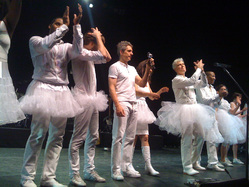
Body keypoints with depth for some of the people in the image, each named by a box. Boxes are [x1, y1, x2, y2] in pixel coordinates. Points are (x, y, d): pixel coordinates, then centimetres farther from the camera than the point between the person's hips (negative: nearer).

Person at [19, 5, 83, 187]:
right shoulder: (36, 40, 10)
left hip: (61, 93, 5)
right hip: (43, 89, -5)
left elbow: (77, 51, -3)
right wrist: (65, 25, -11)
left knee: (57, 137, 2)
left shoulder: (65, 47, 19)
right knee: (38, 135, -11)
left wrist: (77, 25, -5)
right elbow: (46, 44, -13)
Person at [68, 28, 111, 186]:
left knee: (93, 137, 11)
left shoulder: (90, 56, 19)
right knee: (78, 138, -7)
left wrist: (99, 39, 19)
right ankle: (74, 174, -2)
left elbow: (108, 57, 24)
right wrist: (98, 37, -8)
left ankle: (89, 170, 18)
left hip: (92, 99, 10)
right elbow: (103, 57, -21)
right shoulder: (81, 52, -10)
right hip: (83, 99, -10)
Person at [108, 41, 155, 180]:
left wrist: (148, 70, 4)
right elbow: (111, 87, -7)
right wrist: (117, 105, -18)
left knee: (130, 137, 6)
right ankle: (116, 170, -4)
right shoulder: (115, 67, 2)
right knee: (119, 137, -8)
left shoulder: (132, 69, 23)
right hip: (122, 103, -7)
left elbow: (142, 84, 16)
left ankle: (127, 167, 12)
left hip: (133, 105, 7)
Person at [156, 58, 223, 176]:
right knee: (187, 138, -11)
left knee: (201, 136, 7)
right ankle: (187, 167, -7)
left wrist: (202, 71, 8)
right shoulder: (176, 80, -5)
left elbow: (203, 84, 18)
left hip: (194, 109, 8)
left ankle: (194, 162, 22)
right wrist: (198, 68, -6)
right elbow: (192, 81, -18)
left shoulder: (188, 80, 20)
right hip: (184, 110, -8)